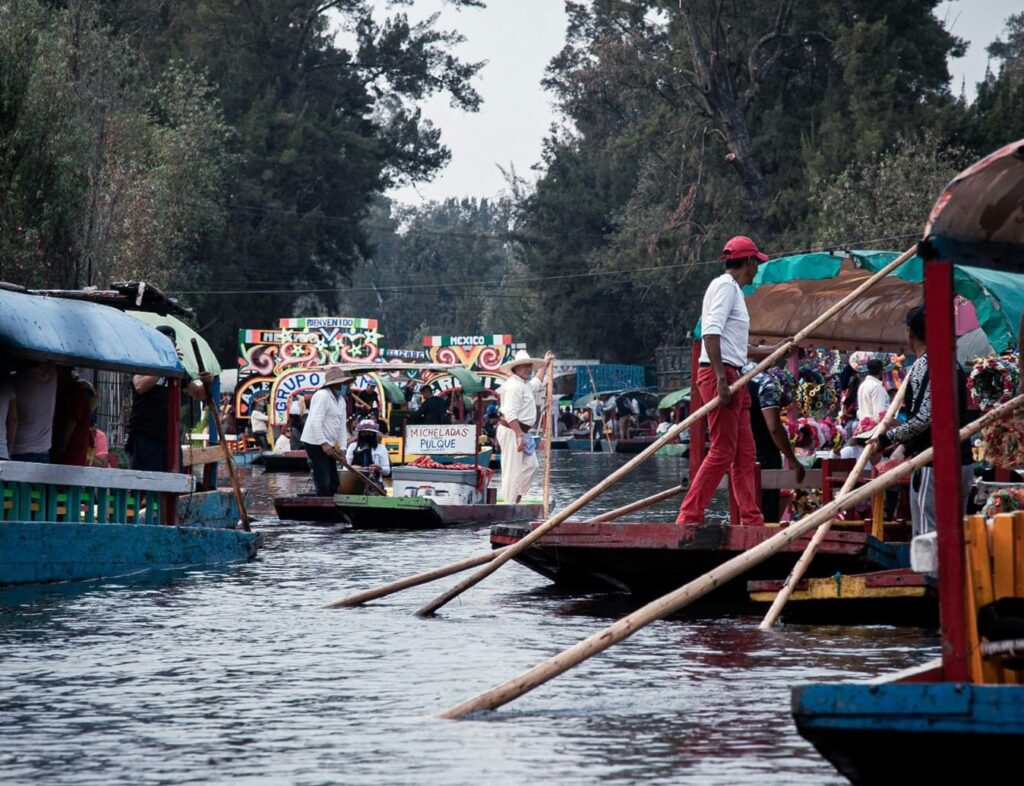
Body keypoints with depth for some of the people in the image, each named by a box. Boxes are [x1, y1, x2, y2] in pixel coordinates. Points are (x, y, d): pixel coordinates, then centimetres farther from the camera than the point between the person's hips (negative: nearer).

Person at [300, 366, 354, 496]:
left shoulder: (341, 401, 15)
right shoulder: (323, 396, -14)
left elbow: (342, 427, 17)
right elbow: (315, 422, -22)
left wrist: (341, 448, 7)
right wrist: (323, 444, -24)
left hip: (328, 445, 10)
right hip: (316, 443, -10)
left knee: (333, 483, 12)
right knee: (324, 484, -11)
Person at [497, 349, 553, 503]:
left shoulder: (525, 384, 18)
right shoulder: (514, 385, -17)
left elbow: (537, 383, 45)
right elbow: (510, 414, -25)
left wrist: (545, 365, 48)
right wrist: (519, 435, -29)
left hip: (521, 432, 11)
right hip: (511, 431, -11)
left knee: (530, 464, 11)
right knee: (512, 469, -9)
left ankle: (516, 496, 19)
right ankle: (509, 504, -7)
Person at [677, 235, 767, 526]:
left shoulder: (733, 289, 23)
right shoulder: (725, 286, -8)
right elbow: (710, 332, -20)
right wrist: (721, 379, -27)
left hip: (732, 377, 10)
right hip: (719, 374, -10)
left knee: (745, 452, 10)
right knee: (722, 450, -13)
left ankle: (751, 518, 12)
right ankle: (689, 516, -14)